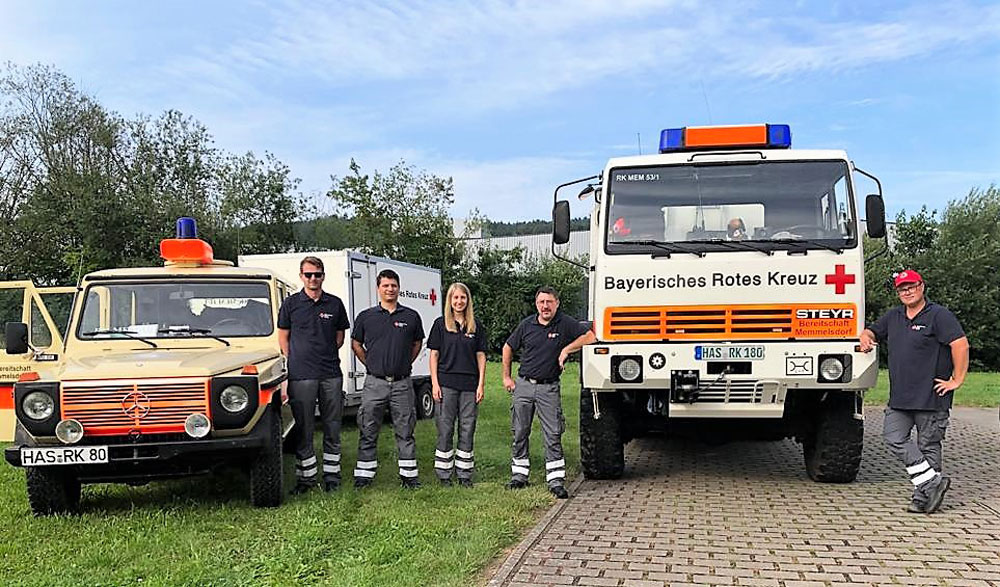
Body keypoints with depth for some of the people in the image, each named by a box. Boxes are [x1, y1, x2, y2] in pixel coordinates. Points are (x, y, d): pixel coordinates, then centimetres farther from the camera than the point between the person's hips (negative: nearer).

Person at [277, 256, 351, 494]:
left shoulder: (335, 304, 8)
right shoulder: (291, 303, 5)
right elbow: (283, 337, 9)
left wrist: (326, 356, 7)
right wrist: (295, 362, 4)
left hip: (331, 375, 2)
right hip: (301, 376, -2)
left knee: (332, 429, 6)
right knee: (303, 430, 2)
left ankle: (332, 475, 15)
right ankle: (306, 477, 11)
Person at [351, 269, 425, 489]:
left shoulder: (411, 316, 5)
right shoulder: (366, 317, 4)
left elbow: (417, 344, 17)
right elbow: (356, 344, 14)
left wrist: (404, 364, 9)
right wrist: (371, 364, 9)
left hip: (402, 383, 0)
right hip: (375, 383, 0)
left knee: (405, 431, 6)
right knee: (368, 431, 4)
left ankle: (409, 475, 14)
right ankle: (364, 474, 13)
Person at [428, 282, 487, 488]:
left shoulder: (476, 326, 8)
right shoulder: (440, 324, 2)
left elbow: (481, 356, 8)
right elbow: (434, 355, 2)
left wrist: (481, 385, 2)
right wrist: (435, 383, -5)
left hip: (469, 384, 2)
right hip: (446, 383, -2)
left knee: (467, 430, 5)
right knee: (445, 430, 2)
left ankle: (464, 474, 14)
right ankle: (444, 474, 10)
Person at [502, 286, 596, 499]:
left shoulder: (565, 324, -4)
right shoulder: (526, 325, 3)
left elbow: (590, 336, -8)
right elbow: (508, 348, 15)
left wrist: (566, 349, -14)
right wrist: (506, 377, 12)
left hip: (549, 388, -2)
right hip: (524, 385, 3)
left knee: (553, 434, -5)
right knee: (520, 432, 9)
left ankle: (556, 481, -2)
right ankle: (519, 475, 21)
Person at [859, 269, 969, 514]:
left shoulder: (938, 315, -7)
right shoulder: (894, 316, 15)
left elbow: (960, 344, -15)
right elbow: (871, 331, 27)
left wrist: (957, 380, -16)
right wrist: (866, 338, 2)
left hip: (931, 398, -6)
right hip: (899, 397, 7)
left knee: (928, 445, 1)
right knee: (894, 438, -6)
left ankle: (923, 495, 8)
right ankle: (933, 481, -2)